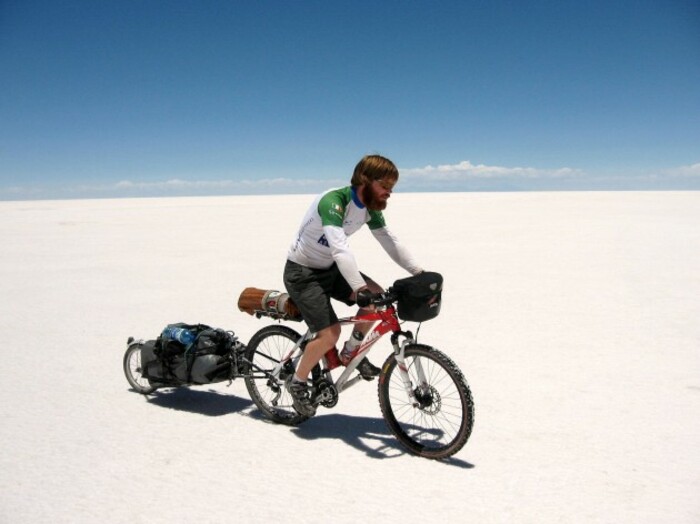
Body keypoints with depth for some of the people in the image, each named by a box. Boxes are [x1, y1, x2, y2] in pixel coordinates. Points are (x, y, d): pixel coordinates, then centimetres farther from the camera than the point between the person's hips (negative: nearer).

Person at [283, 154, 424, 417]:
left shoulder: (370, 208, -4)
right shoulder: (333, 202, -30)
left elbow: (390, 242, -2)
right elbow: (340, 249, -43)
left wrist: (419, 273, -13)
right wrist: (360, 289, -54)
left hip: (329, 268, 8)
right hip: (302, 272, -8)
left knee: (378, 296, -7)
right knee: (330, 334, -17)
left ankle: (351, 351, 12)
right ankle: (298, 382, 7)